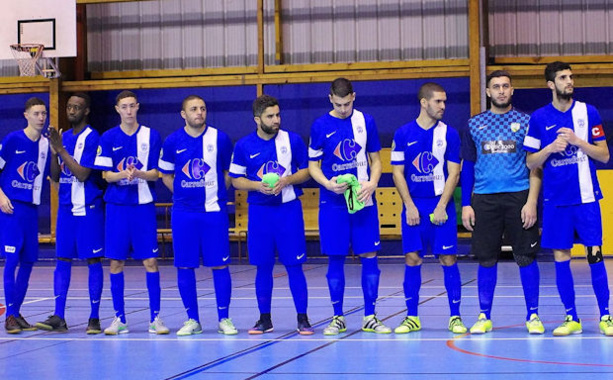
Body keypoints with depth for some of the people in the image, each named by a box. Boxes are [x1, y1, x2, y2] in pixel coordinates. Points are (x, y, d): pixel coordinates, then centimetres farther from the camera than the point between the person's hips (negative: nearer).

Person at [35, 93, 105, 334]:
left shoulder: (92, 138, -9)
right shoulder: (63, 137, 12)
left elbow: (83, 174, -17)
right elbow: (55, 177, 12)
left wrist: (60, 149, -16)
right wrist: (53, 151, -3)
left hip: (89, 209, -7)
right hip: (66, 208, 7)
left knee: (93, 261, 0)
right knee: (62, 260, 3)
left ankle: (94, 318, 4)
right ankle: (58, 318, 4)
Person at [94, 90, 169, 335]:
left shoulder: (151, 136, 2)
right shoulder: (108, 138, 5)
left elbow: (156, 173, 0)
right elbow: (107, 175, 1)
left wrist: (139, 174, -20)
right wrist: (123, 175, -19)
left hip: (144, 204, -1)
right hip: (117, 205, 1)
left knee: (150, 261, -4)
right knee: (116, 262, 3)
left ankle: (155, 317, 3)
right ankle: (119, 319, 12)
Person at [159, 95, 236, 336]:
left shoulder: (220, 138, 0)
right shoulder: (173, 141, 2)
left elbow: (229, 172, 11)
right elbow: (166, 175, 14)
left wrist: (216, 194, 3)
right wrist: (184, 192, 6)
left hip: (214, 210, -1)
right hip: (183, 212, 1)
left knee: (219, 264, -2)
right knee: (184, 266, 2)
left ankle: (224, 318, 8)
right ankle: (192, 320, 13)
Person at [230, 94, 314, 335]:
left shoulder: (293, 140, 0)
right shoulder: (244, 146, 2)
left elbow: (306, 171, 5)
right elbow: (236, 180, 6)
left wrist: (287, 180, -13)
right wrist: (257, 185, -12)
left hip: (289, 209, -1)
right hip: (259, 211, 1)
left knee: (294, 265, -2)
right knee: (263, 266, 6)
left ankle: (302, 319, 4)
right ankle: (264, 319, 16)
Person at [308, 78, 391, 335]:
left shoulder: (366, 122, 4)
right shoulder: (320, 126, 0)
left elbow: (376, 160, 10)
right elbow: (313, 165, 4)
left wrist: (372, 183, -9)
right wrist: (328, 184, -15)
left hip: (364, 200, 1)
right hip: (333, 203, -1)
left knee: (369, 256, 0)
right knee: (336, 259, 2)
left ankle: (370, 317, 9)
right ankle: (338, 317, 13)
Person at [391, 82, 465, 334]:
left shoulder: (449, 134, 2)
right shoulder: (404, 134, 3)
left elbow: (453, 173, -1)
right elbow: (397, 172, 3)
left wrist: (441, 207, -10)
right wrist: (409, 206, -5)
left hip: (441, 205, -1)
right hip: (413, 206, 1)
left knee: (448, 259, -3)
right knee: (412, 259, 1)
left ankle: (455, 317, 3)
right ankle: (412, 317, 10)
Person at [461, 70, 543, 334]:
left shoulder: (525, 122, 5)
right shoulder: (475, 124, 11)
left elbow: (535, 166, 3)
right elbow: (467, 167, 13)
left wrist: (531, 201, -8)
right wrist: (466, 204, 6)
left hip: (519, 197, -1)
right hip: (484, 200, 2)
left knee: (526, 257, -2)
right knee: (486, 260, 4)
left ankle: (533, 316, 7)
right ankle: (484, 316, 13)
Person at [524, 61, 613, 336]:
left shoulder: (588, 112, 3)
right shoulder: (539, 118, 3)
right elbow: (531, 162, 5)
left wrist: (577, 141, -12)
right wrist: (551, 148, -13)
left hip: (586, 196, -1)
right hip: (555, 199, 1)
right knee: (560, 257, 2)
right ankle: (571, 318, 12)